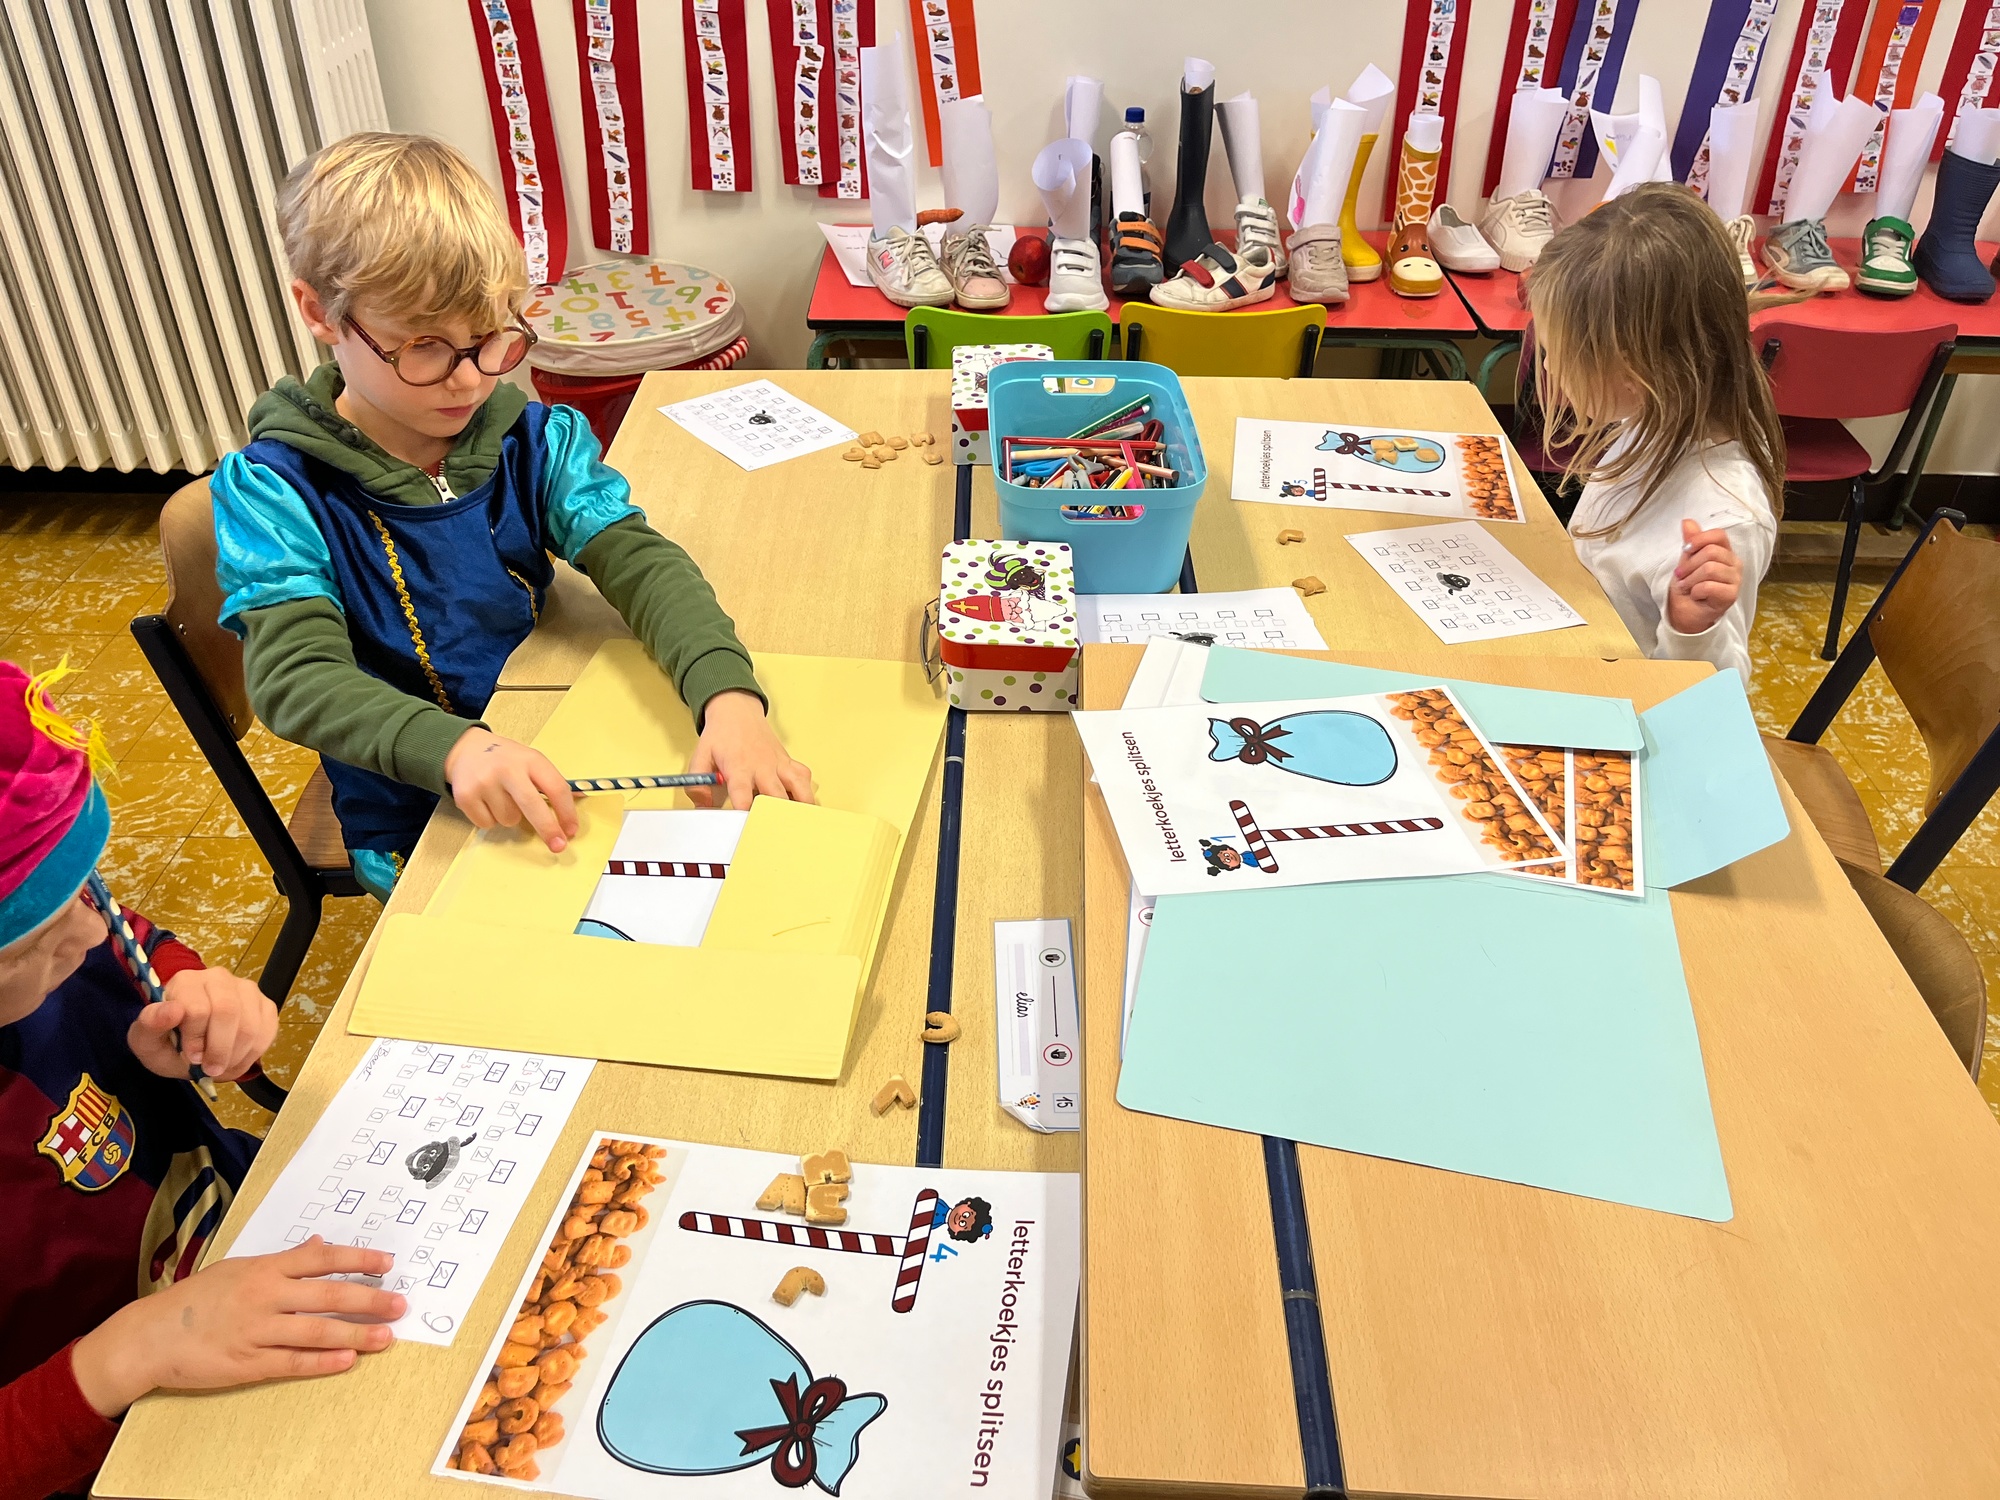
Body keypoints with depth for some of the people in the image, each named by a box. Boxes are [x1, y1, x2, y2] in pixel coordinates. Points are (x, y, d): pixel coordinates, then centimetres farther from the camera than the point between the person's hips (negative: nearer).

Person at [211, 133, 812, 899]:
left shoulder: (533, 441, -1)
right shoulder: (273, 488, -11)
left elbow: (636, 558, -13)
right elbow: (292, 673, -23)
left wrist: (729, 693, -34)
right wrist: (455, 749, -43)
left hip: (564, 773, 3)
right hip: (417, 831, -3)